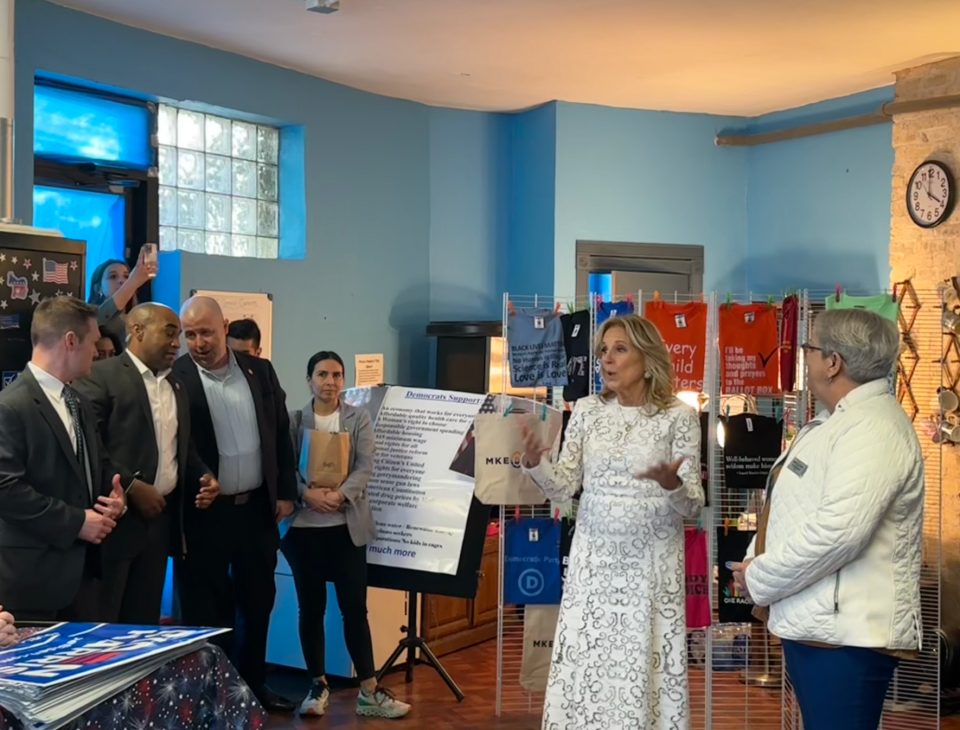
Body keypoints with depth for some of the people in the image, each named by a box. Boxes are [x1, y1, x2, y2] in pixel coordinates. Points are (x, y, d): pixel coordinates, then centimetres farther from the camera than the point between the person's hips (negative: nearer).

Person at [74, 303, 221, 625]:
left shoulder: (176, 387, 17)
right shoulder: (101, 376, -8)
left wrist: (204, 477, 5)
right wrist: (132, 487, -18)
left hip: (161, 517, 7)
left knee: (145, 621, 11)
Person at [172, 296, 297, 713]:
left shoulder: (260, 371, 5)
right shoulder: (174, 378, -9)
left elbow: (281, 434, 10)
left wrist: (286, 492, 7)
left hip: (257, 507, 5)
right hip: (203, 512, -4)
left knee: (258, 601, 16)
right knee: (207, 607, 6)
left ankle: (253, 682, 32)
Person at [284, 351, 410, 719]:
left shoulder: (359, 418, 6)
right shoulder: (294, 420, 5)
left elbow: (366, 467, -4)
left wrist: (339, 495, -20)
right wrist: (308, 494, -21)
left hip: (347, 525, 0)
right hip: (304, 525, 0)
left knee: (355, 607, -1)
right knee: (311, 608, 6)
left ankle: (369, 692, 3)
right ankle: (318, 686, 18)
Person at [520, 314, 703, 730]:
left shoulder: (679, 417, -5)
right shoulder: (587, 411, 4)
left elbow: (692, 505, -7)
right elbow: (563, 488, 2)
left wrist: (673, 485, -28)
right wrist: (534, 463, -17)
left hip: (652, 561, -3)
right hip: (595, 558, 3)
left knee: (646, 665, 0)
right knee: (586, 661, 4)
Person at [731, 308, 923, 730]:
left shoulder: (873, 430, -17)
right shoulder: (837, 422, 17)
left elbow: (837, 531, -27)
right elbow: (787, 508, 23)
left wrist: (759, 580, -15)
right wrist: (756, 562, 5)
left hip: (845, 635, -10)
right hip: (814, 625, 10)